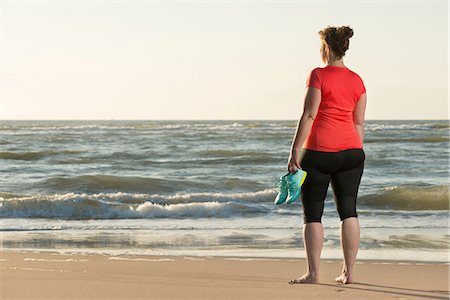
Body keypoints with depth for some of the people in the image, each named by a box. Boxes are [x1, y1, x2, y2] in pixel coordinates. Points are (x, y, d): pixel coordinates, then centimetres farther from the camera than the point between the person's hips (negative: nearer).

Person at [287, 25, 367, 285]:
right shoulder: (357, 81, 8)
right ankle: (349, 272, 5)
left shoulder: (319, 75, -8)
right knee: (349, 210, 6)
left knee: (313, 213, 2)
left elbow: (309, 115, -12)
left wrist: (295, 151, -10)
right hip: (351, 150, 5)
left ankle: (313, 273, -1)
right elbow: (359, 123, 11)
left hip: (319, 151, -5)